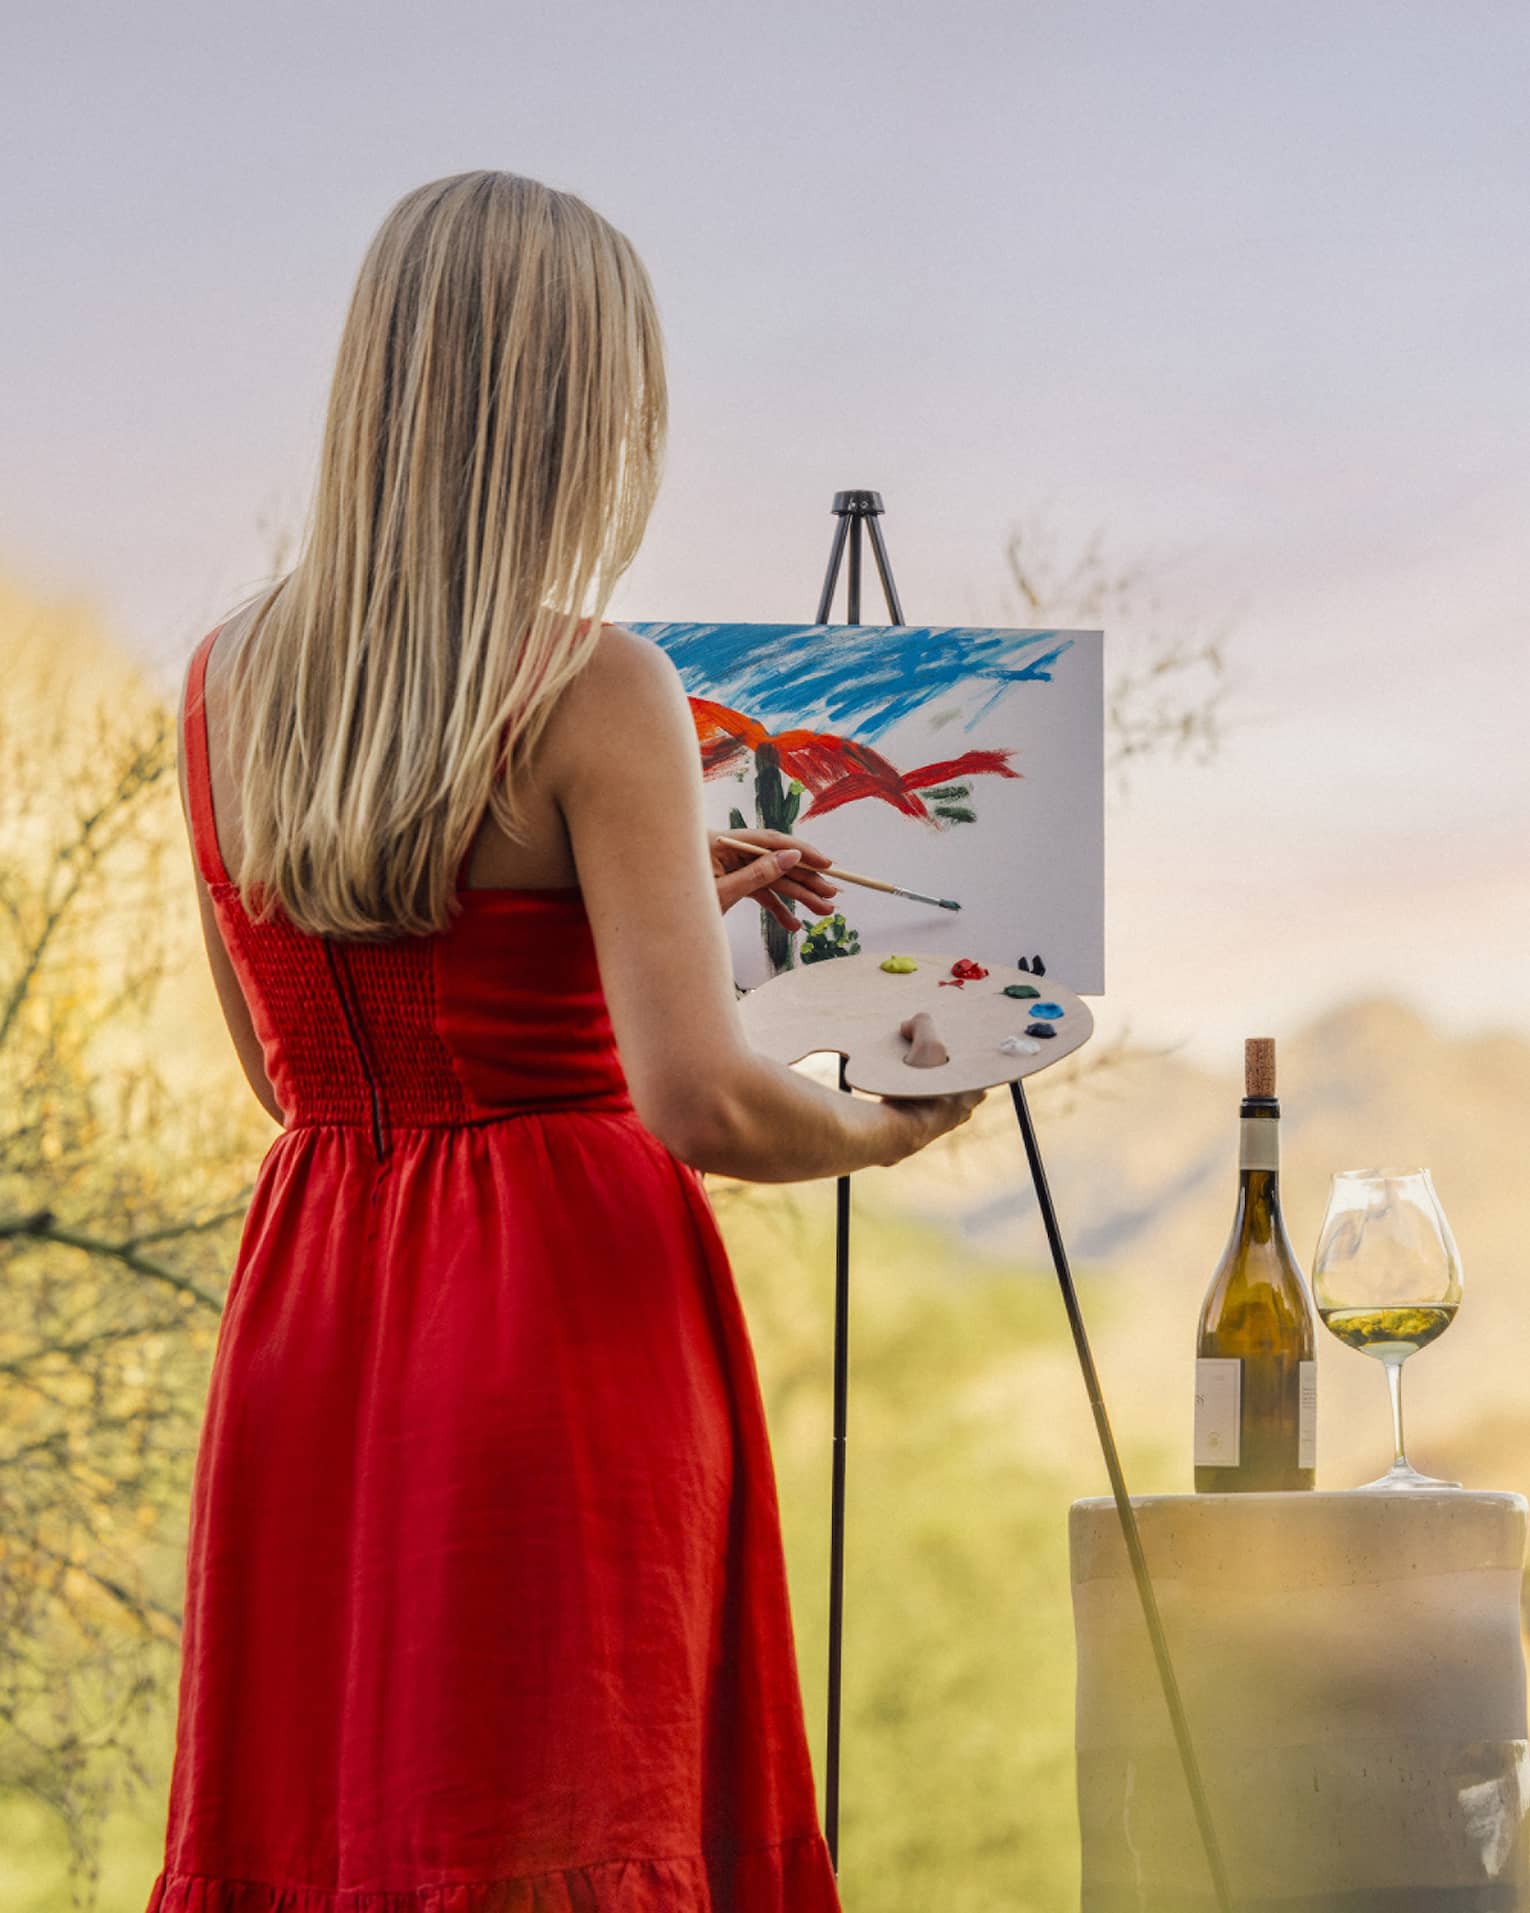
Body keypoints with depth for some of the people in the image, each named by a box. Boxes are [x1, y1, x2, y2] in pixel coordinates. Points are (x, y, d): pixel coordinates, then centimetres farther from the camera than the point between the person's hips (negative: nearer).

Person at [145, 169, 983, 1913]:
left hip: (306, 1332, 6)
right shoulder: (595, 693, -13)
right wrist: (882, 1131, 1)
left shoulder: (228, 681, 6)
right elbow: (697, 1101, -20)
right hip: (567, 1331, -6)